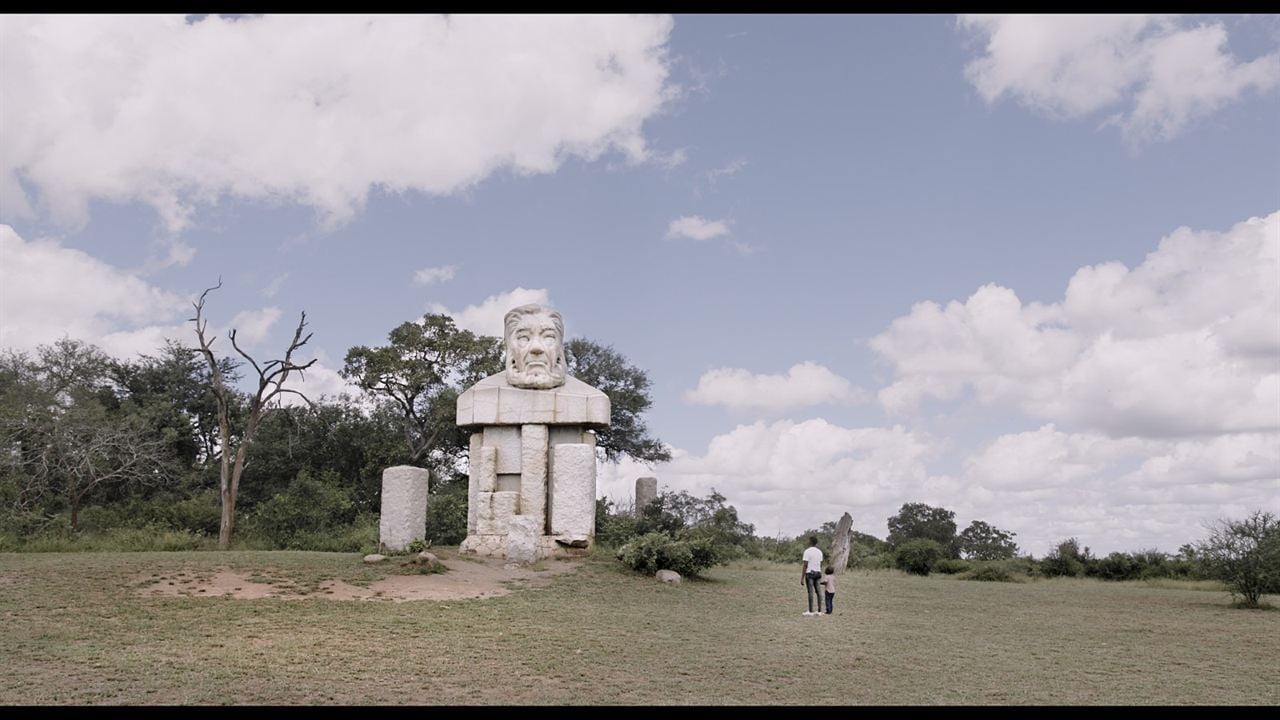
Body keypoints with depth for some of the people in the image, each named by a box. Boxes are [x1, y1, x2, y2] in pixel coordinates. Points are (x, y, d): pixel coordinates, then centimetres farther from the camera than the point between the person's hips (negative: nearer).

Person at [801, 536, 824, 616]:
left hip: (810, 573, -6)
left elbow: (805, 565, -14)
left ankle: (811, 611, -3)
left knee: (810, 592, -4)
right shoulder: (819, 552, 9)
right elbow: (821, 565, 13)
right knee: (818, 591, 7)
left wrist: (802, 577, -11)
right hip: (818, 573, 6)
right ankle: (819, 611, 8)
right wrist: (820, 576, 21)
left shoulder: (807, 551, -11)